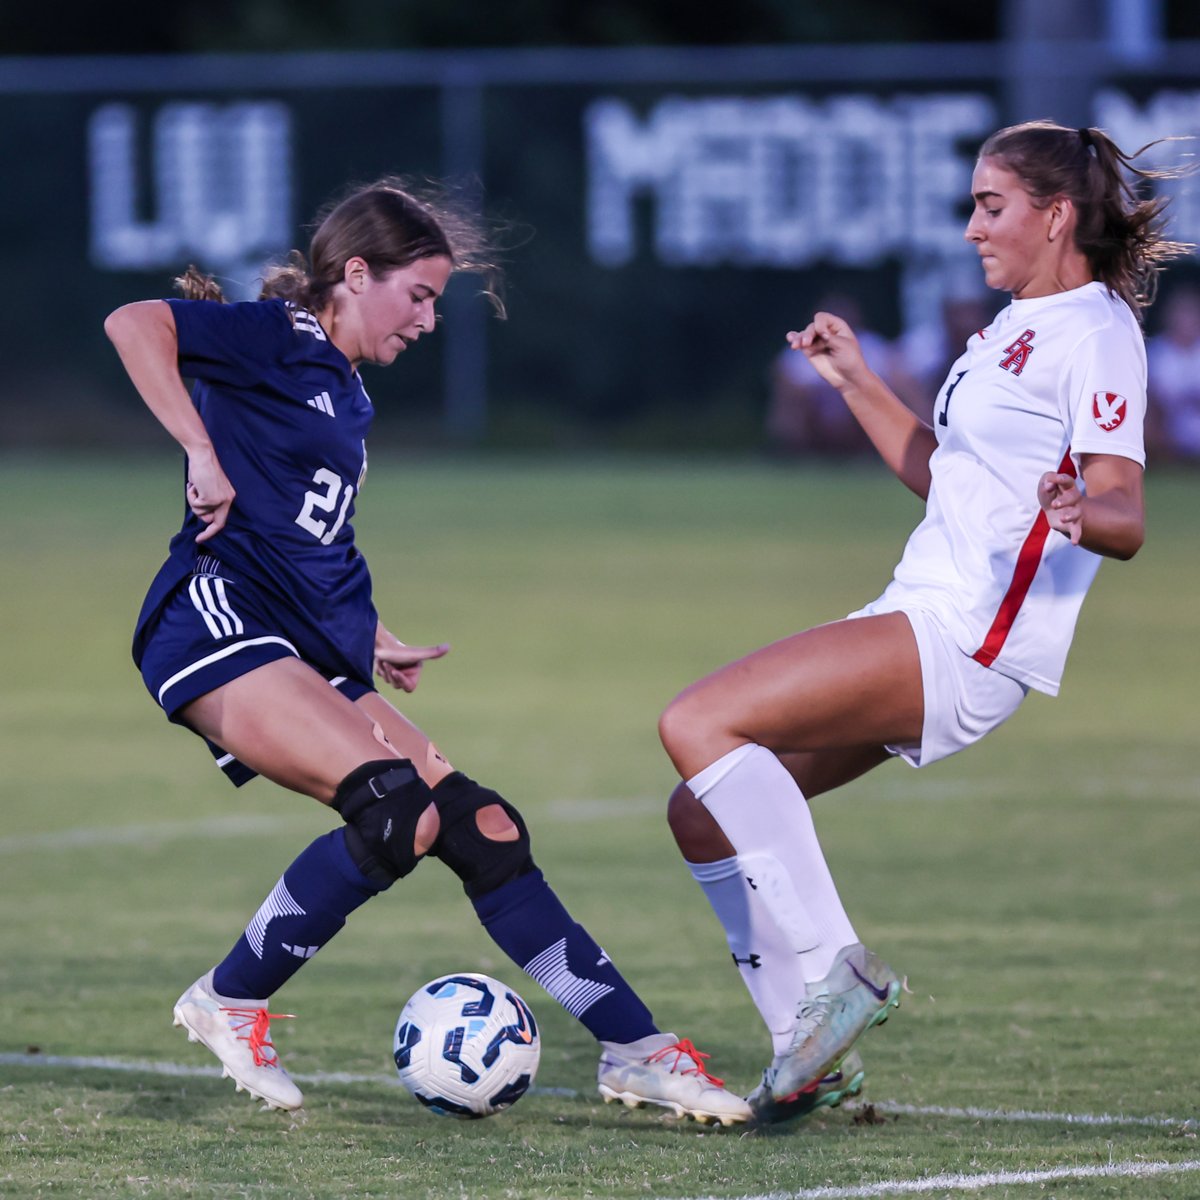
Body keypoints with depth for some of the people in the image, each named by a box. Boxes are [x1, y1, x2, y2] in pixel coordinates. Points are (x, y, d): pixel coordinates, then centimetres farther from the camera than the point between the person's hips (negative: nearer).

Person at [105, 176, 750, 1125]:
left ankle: (636, 1049, 1)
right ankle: (229, 1004, -12)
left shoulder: (348, 395, 23)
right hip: (217, 621, -9)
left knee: (482, 829, -1)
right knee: (400, 808, -27)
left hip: (311, 655, 9)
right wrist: (201, 454, -23)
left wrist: (375, 644, 32)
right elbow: (132, 324, -20)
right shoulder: (273, 340, -3)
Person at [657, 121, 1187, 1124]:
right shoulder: (1023, 325, 21)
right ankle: (816, 1053, 11)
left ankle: (834, 967, -20)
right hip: (923, 623, 10)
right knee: (704, 810, 7)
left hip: (966, 636, -10)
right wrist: (856, 382, 32)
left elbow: (1126, 519, -19)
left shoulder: (1094, 331, -9)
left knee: (698, 724, -23)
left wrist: (1080, 512, -41)